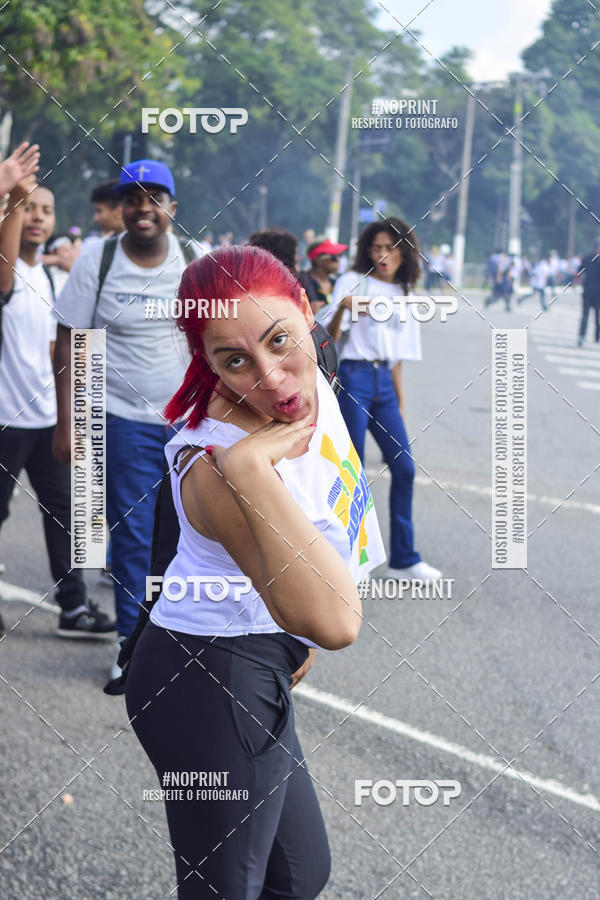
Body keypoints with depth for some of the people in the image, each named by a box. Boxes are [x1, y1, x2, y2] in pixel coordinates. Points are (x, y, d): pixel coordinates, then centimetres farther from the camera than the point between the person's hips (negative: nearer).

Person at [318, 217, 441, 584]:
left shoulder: (403, 294, 16)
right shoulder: (353, 282, -1)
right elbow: (329, 336, -10)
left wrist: (400, 403, 18)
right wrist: (342, 307, -29)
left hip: (384, 382, 6)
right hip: (354, 378, -6)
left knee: (404, 467, 2)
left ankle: (404, 558, 10)